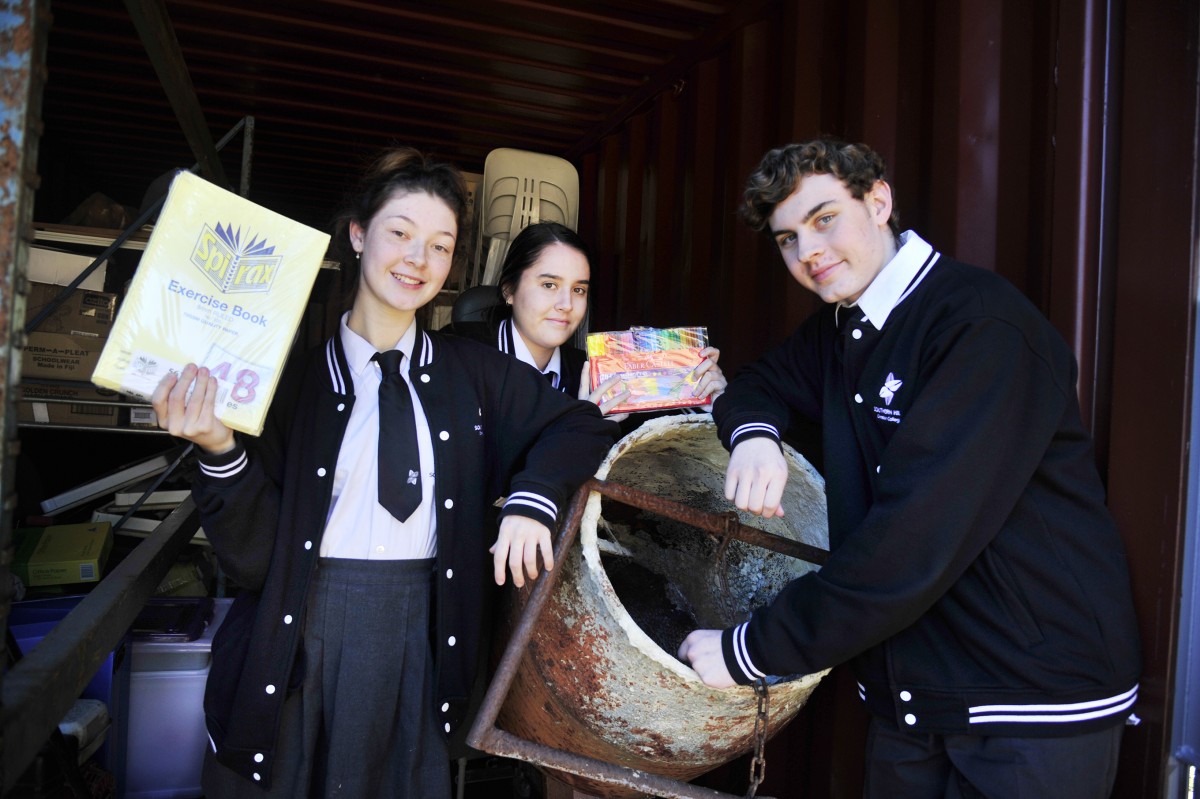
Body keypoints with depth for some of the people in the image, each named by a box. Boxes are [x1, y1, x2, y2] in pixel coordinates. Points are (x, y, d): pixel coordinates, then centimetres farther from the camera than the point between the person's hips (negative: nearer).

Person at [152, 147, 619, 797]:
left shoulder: (473, 373, 3)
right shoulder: (294, 374, -4)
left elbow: (579, 426, 8)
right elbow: (255, 556, -6)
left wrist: (531, 500, -8)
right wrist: (219, 451, -22)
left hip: (419, 647, 2)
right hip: (298, 643, -1)